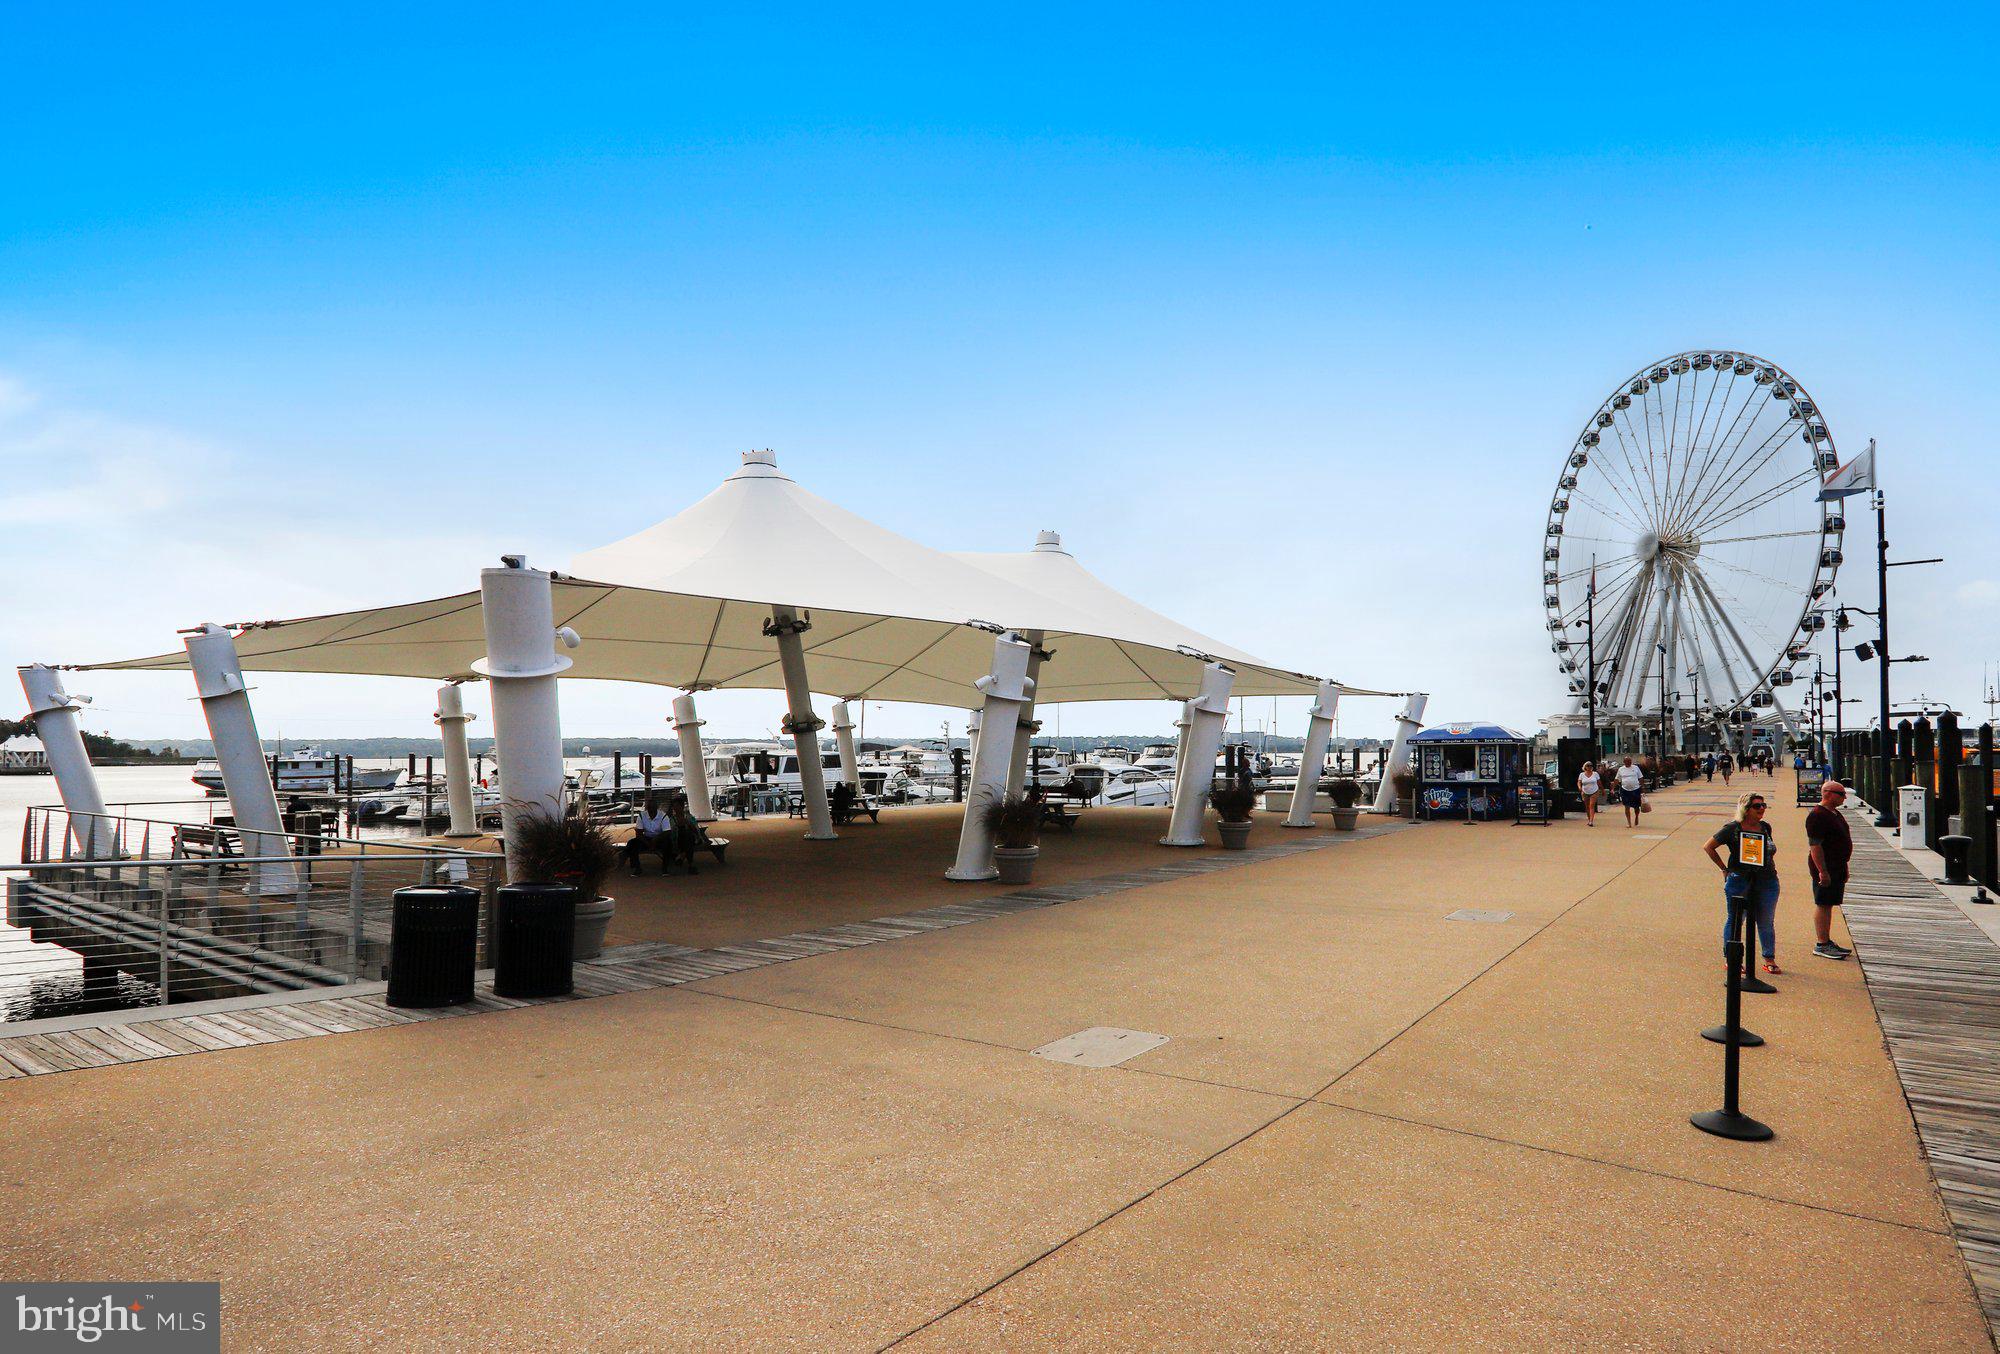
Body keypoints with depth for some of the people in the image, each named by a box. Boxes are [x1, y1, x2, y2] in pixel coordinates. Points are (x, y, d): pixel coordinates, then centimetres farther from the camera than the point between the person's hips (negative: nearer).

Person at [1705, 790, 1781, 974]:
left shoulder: (1766, 827, 9)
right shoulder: (1733, 829, -6)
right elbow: (1708, 847, -2)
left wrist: (1770, 867, 13)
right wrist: (1724, 869, -1)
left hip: (1767, 882, 4)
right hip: (1739, 881, -4)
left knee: (1766, 923, 9)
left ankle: (1770, 960, 19)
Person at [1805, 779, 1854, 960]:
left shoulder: (1835, 813, 16)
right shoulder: (1817, 816, -16)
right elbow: (1815, 845, -21)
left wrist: (1844, 868, 24)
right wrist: (1822, 871, -24)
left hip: (1837, 867, 10)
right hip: (1826, 868, -10)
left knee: (1828, 904, 13)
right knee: (1823, 905, -6)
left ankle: (1827, 942, 20)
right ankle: (1822, 945, -2)